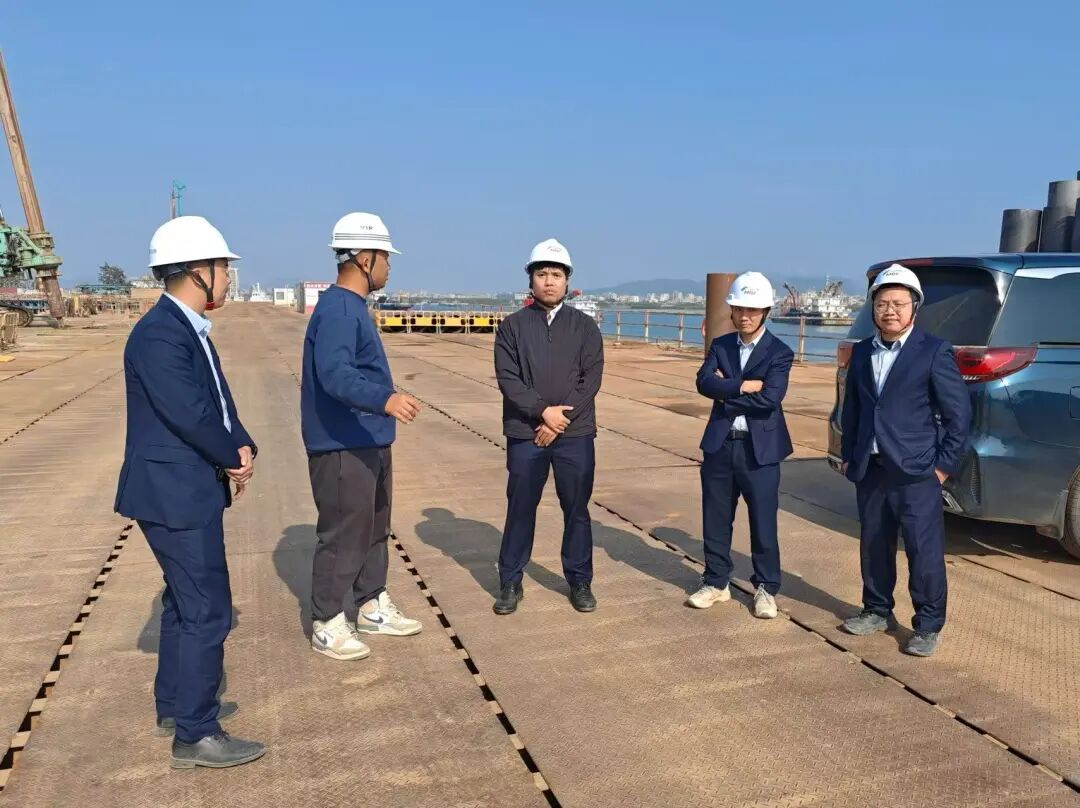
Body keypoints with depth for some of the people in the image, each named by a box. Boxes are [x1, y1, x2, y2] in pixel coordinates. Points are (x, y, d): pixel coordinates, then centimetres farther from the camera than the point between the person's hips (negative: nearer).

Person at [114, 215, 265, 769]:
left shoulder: (188, 329, 10)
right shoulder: (159, 334, -21)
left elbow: (219, 405, 10)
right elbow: (189, 414, -26)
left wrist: (241, 450, -8)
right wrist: (235, 457, -9)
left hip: (191, 490, 10)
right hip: (174, 493, -10)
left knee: (186, 601, 21)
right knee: (207, 611, -3)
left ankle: (175, 705, 37)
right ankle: (195, 735, 10)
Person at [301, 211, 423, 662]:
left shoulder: (354, 307, 13)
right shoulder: (337, 309, -19)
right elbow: (335, 375, -33)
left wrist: (385, 403, 30)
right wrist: (385, 400, -48)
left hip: (369, 444, 11)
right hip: (343, 449, -11)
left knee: (373, 531, 19)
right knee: (343, 536, -1)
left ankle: (372, 607, 33)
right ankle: (328, 626, 13)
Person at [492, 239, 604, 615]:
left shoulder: (585, 326, 5)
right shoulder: (512, 326, 4)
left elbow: (591, 379, -3)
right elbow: (507, 378, -5)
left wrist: (560, 422, -12)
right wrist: (543, 410, -16)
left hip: (575, 434, 1)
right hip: (525, 434, 0)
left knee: (577, 510, 8)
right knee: (520, 509, 7)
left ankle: (580, 581, 22)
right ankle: (510, 583, 19)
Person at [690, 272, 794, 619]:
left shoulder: (779, 352, -4)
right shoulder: (720, 345, 7)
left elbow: (770, 397, -19)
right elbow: (704, 382, -10)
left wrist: (726, 392, -10)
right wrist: (744, 386, -18)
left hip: (760, 449, -4)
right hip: (720, 445, 4)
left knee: (763, 522, 5)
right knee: (716, 520, 12)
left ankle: (766, 588, 21)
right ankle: (717, 582, 27)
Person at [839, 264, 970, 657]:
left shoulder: (934, 352, -6)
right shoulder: (861, 352, 10)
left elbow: (958, 413, -5)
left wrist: (944, 465, -7)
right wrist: (848, 455, 12)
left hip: (915, 472, -5)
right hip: (870, 470, 5)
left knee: (924, 551, -1)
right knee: (873, 546, 14)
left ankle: (928, 626, 13)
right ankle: (878, 611, 29)